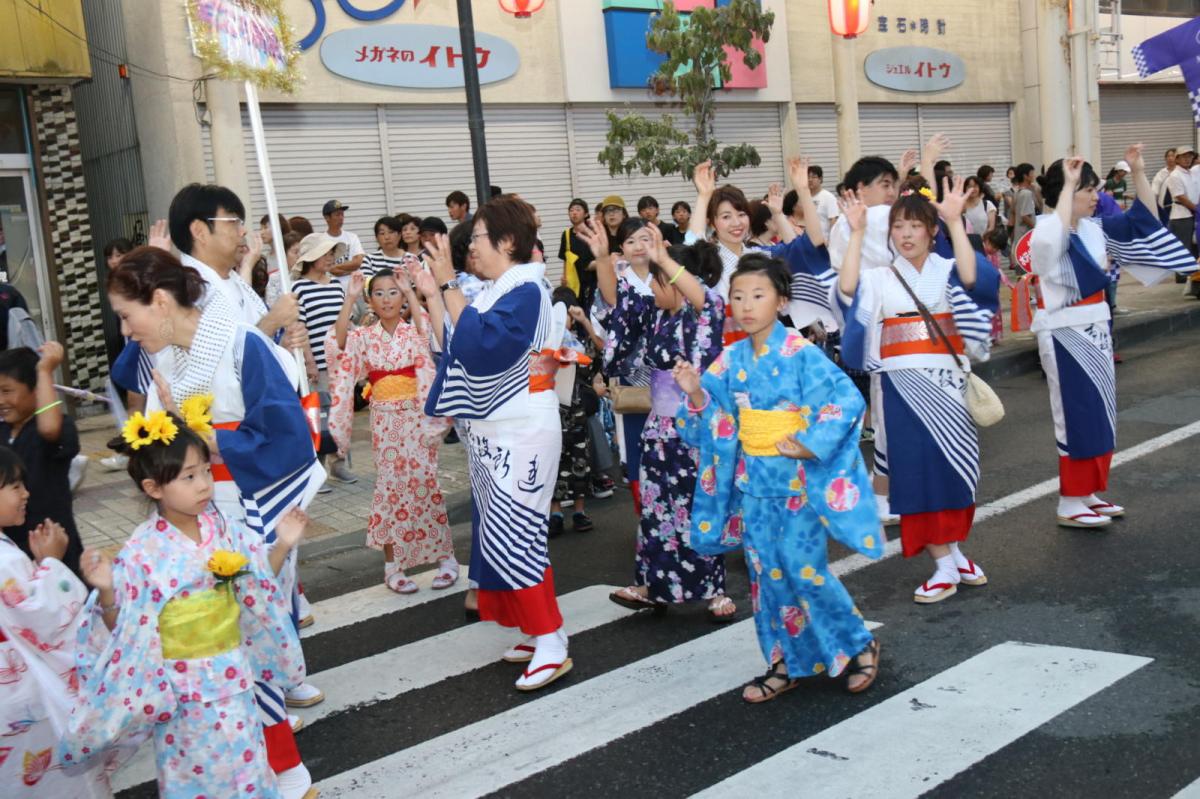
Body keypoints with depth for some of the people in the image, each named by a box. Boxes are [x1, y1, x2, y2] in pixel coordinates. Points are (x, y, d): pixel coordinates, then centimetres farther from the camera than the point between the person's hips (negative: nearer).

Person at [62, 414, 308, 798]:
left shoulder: (226, 531, -5)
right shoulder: (143, 551, -17)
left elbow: (257, 586, 7)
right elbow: (122, 625, -12)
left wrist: (282, 545, -5)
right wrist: (106, 591, -29)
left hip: (231, 674, 4)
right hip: (183, 684, -3)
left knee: (242, 761, 16)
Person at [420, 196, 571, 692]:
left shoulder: (526, 291, -14)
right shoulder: (491, 293, 13)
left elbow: (477, 342, -26)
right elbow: (453, 348, 11)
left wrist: (448, 284, -23)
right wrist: (432, 295, 6)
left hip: (520, 433, -9)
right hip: (490, 432, 9)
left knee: (513, 536, -10)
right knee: (500, 536, 11)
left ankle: (551, 645, -3)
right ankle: (539, 632, 20)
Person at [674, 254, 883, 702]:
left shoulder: (800, 354, -13)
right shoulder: (732, 359, 4)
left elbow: (848, 399, -18)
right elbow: (717, 419, 9)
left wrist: (810, 445, -22)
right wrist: (695, 394, -10)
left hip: (797, 480, -5)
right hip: (753, 481, 6)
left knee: (803, 570, -3)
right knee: (766, 572, 9)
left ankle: (859, 646, 20)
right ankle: (787, 664, 22)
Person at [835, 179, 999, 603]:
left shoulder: (948, 272, 7)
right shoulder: (880, 279, 8)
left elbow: (972, 277, -17)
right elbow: (847, 288, -14)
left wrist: (955, 222, -18)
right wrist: (857, 232, -13)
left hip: (947, 382, 0)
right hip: (902, 386, 0)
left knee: (954, 465, 5)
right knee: (918, 470, -1)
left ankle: (954, 553, 24)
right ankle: (944, 567, 7)